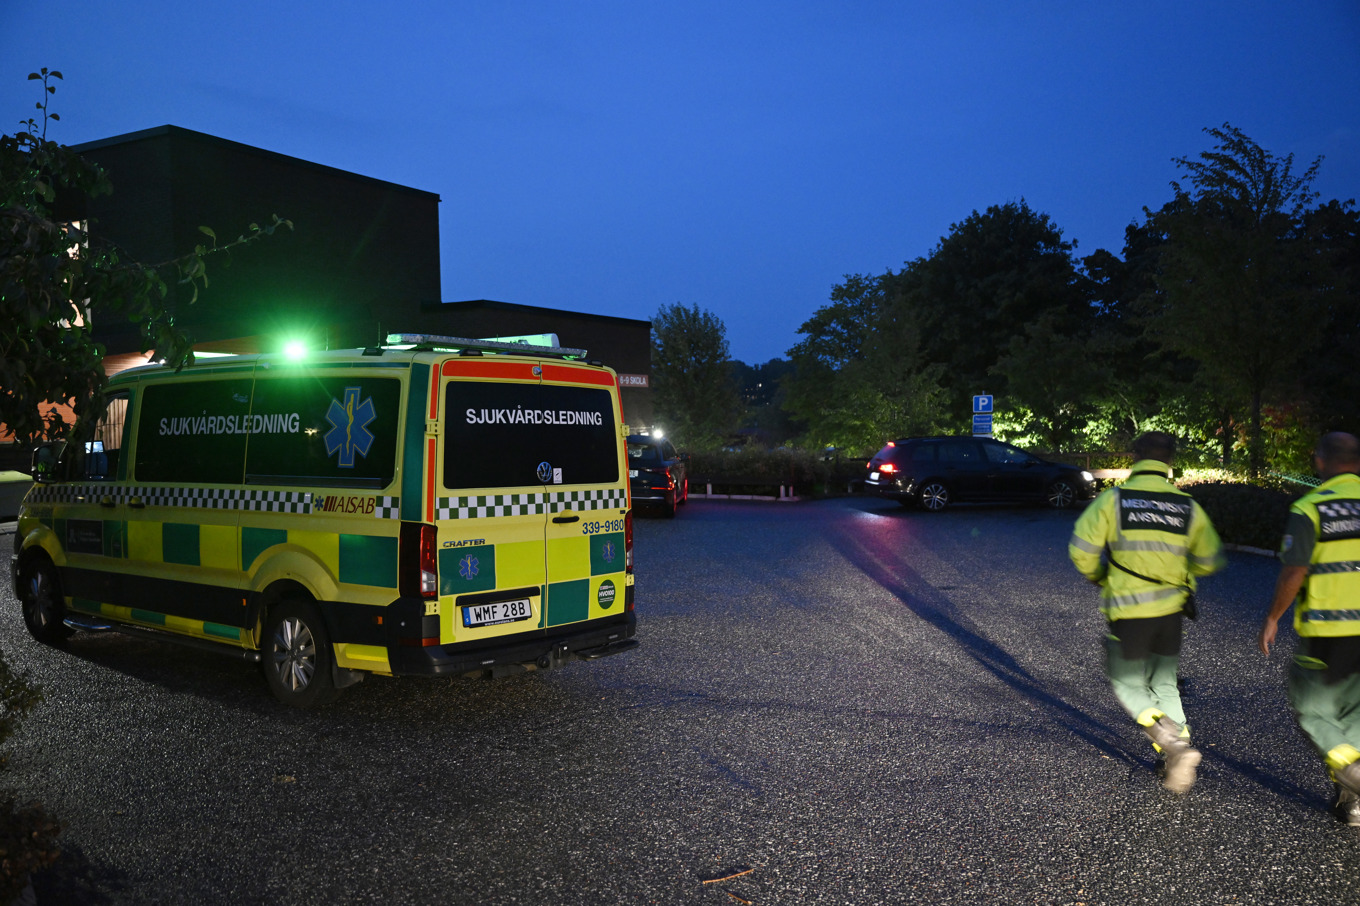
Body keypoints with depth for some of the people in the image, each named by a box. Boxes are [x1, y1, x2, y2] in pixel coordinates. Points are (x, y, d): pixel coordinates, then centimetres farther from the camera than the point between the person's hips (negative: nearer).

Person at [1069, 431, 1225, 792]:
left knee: (1127, 685, 10)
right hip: (1170, 611, 3)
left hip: (1127, 612, -3)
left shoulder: (1112, 499, -8)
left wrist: (1098, 577, 9)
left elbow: (1081, 550, -12)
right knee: (1165, 686, 18)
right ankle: (1175, 762, 15)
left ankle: (1171, 740, -11)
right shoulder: (1188, 507, 2)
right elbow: (1209, 560, 10)